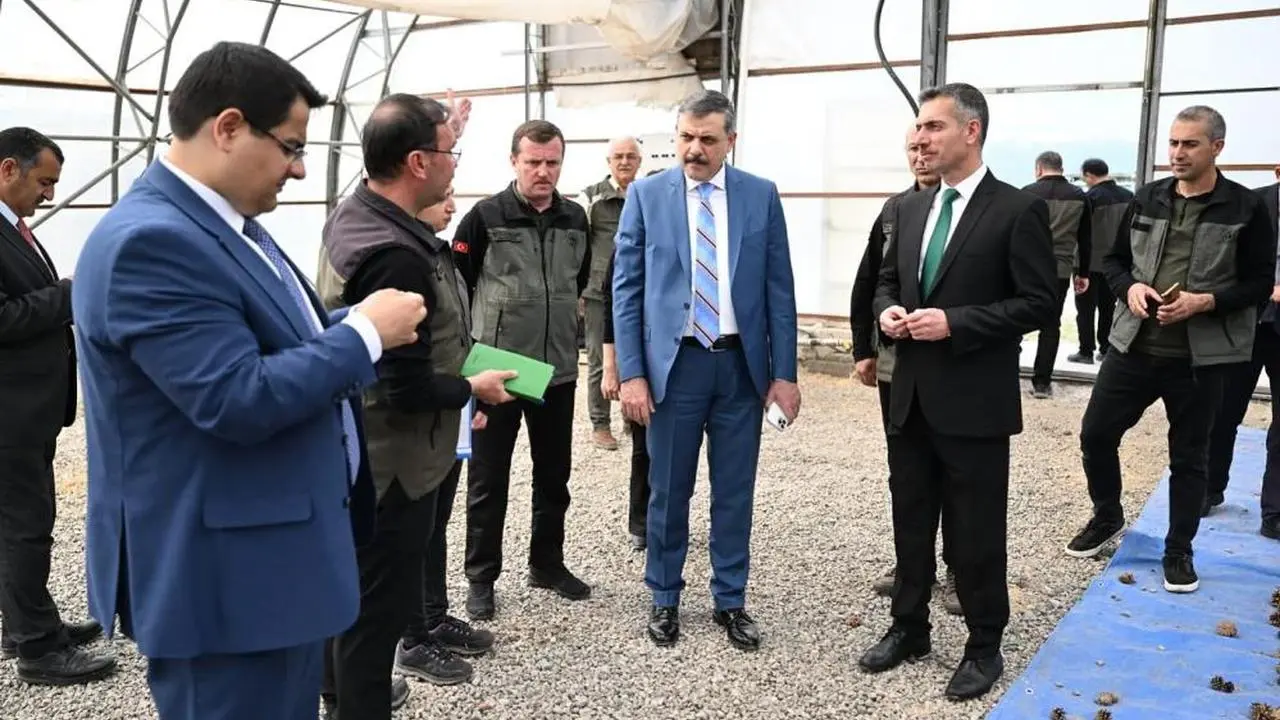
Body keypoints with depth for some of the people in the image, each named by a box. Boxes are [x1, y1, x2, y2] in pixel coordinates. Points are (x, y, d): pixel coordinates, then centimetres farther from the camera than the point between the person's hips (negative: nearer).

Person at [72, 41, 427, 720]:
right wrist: (364, 332, -18)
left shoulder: (224, 222, 10)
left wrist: (360, 325, 4)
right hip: (225, 577, -10)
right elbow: (239, 400, -28)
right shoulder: (150, 239, -22)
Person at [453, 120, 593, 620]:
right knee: (488, 479, 5)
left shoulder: (575, 219, 4)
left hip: (558, 370, 4)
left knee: (554, 475, 14)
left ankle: (547, 563, 30)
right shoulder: (485, 216, -9)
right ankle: (481, 577, 17)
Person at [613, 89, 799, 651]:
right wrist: (631, 372, -7)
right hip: (674, 361, -1)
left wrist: (785, 372, -1)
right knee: (668, 490, 9)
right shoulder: (646, 195, 0)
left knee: (734, 491, 10)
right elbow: (626, 288, -1)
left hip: (742, 362, 1)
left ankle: (731, 601, 26)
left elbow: (779, 287, 3)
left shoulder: (762, 196, 2)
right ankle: (664, 598, 27)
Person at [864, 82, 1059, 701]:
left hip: (974, 401, -6)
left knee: (975, 532, 5)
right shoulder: (911, 208, 10)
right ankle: (908, 627, 33)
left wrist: (955, 322, -20)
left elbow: (1040, 301, -13)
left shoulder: (1018, 209, -9)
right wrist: (888, 310, -4)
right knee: (910, 522, 16)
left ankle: (984, 647, 23)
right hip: (910, 396, 6)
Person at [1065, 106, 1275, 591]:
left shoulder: (1245, 208, -5)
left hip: (1201, 356, -3)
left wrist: (1204, 301, -20)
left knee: (1189, 457, 8)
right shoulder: (1146, 198, 5)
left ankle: (1179, 550, 24)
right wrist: (1129, 287, -9)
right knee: (1096, 434, 6)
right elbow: (1114, 258, 12)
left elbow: (1260, 282, -4)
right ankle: (1107, 517, 31)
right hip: (1134, 345, 3)